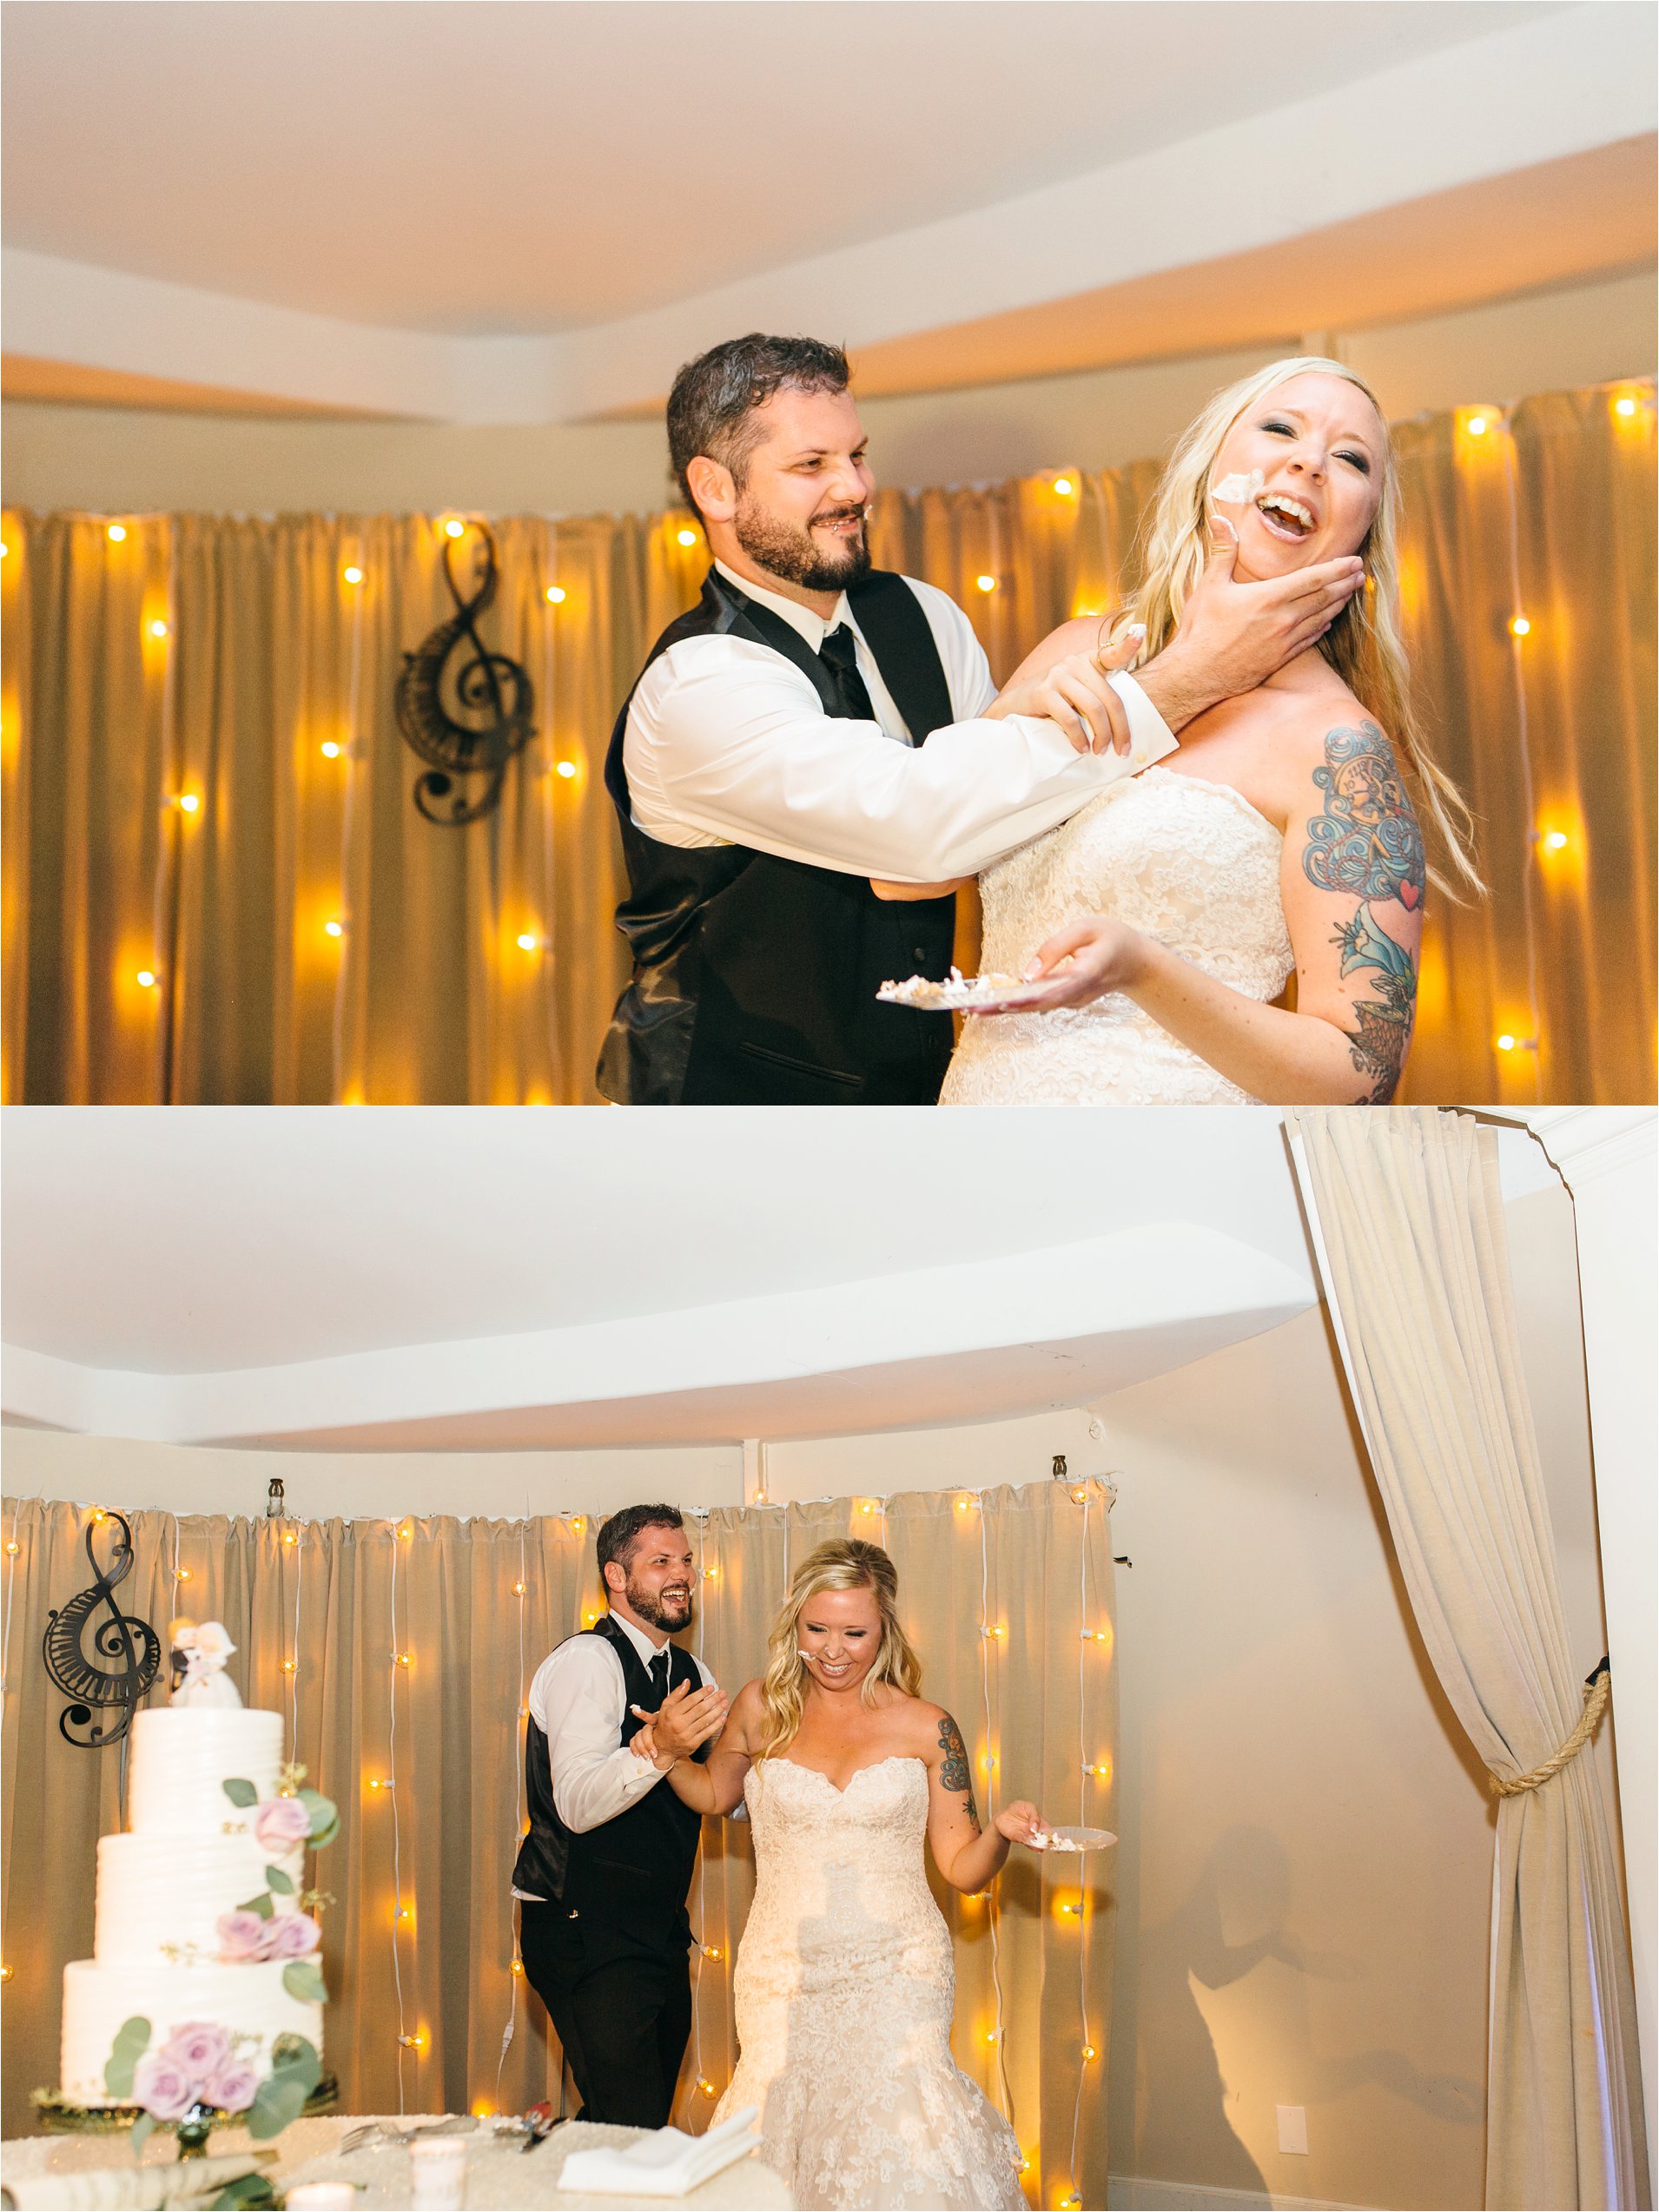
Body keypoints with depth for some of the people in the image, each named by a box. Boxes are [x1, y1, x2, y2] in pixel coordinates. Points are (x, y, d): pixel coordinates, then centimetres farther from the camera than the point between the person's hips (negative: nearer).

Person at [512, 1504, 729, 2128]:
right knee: (634, 2130, -12)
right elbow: (578, 1805, -25)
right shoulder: (587, 1661, -14)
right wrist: (656, 1748, -41)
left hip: (659, 1931, 9)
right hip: (588, 1933, -9)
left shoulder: (692, 1674, 13)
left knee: (638, 2127, 15)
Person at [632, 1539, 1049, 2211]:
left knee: (889, 2122, -20)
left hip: (896, 1972, -1)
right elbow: (714, 1792, 23)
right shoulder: (762, 1708, 4)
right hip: (783, 1973, 2)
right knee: (787, 2124, -8)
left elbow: (962, 1868, 5)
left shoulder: (926, 1728, 1)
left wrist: (1002, 1832, -15)